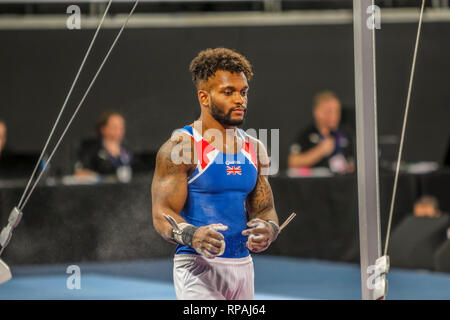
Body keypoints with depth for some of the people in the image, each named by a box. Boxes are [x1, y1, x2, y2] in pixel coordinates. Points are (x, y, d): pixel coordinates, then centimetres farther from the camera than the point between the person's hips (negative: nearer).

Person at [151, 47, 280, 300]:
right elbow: (162, 214, -12)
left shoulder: (254, 149, 12)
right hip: (198, 268, -7)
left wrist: (268, 229, -10)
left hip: (243, 267, 7)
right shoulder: (180, 147, -7)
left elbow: (266, 209, 15)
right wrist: (192, 236, -33)